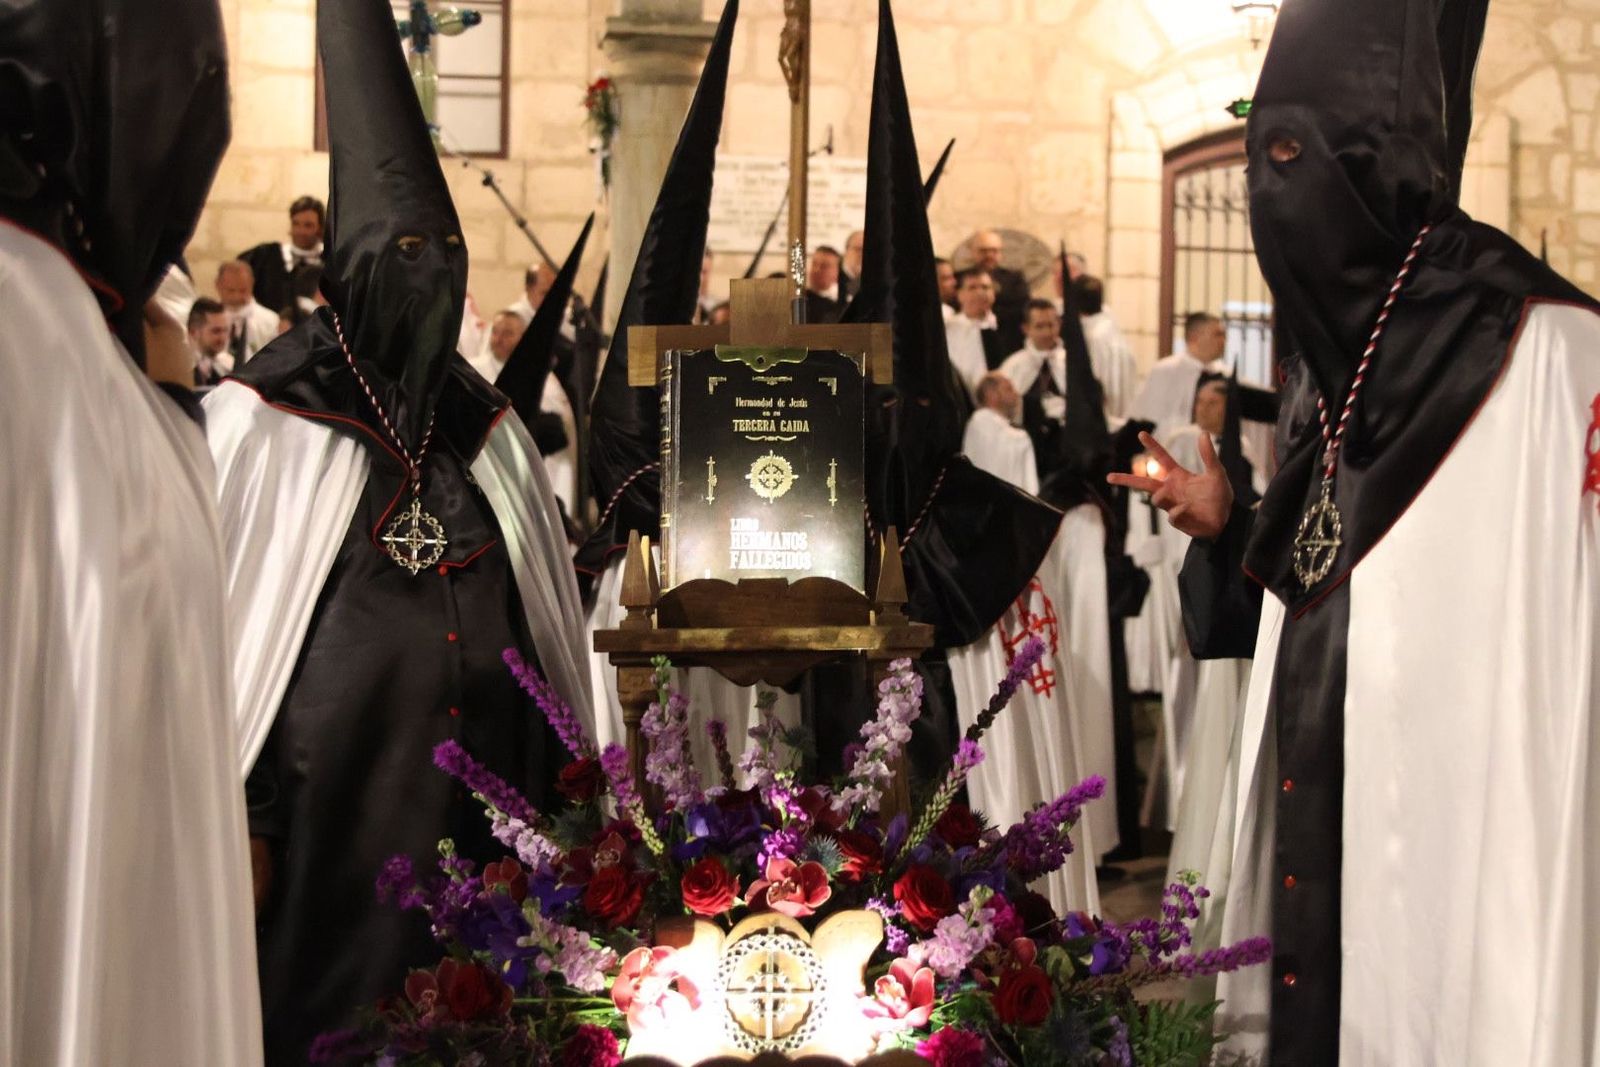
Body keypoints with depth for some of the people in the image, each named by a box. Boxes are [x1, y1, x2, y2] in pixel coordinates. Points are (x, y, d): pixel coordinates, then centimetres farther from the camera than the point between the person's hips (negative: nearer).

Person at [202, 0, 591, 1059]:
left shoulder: (481, 424, 10)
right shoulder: (262, 422, -6)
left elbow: (547, 615, 15)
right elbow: (212, 618, -8)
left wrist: (561, 795, 14)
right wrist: (235, 817, -10)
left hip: (480, 805, 5)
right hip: (332, 802, -5)